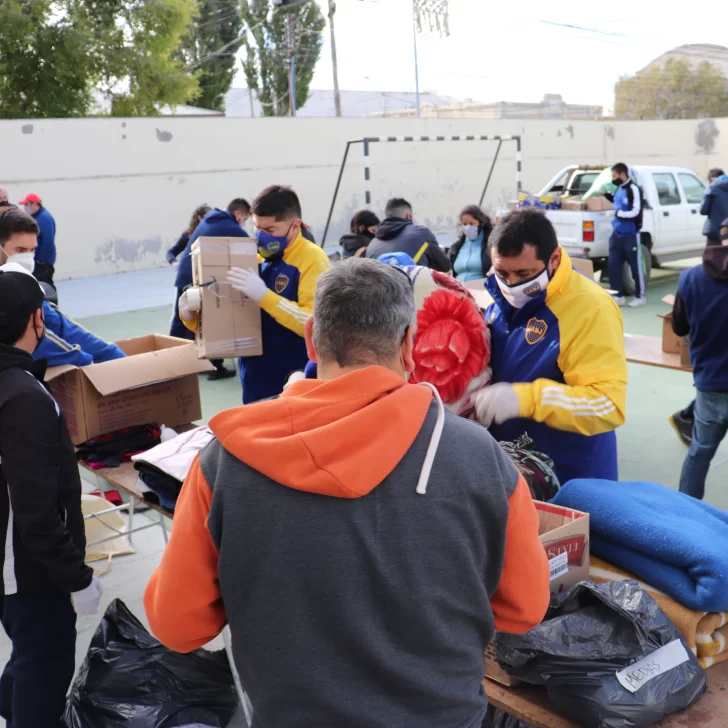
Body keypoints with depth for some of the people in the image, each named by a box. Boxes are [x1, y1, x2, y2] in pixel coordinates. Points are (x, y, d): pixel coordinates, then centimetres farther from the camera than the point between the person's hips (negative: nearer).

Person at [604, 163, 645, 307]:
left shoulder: (633, 189, -15)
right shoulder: (619, 189, 7)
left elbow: (636, 213, -20)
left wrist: (617, 213, -16)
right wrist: (606, 195, 16)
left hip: (630, 235, -8)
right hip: (617, 234, 8)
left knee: (636, 266, 2)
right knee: (613, 265, 7)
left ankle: (641, 296, 13)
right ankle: (619, 296, 16)